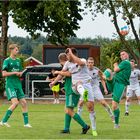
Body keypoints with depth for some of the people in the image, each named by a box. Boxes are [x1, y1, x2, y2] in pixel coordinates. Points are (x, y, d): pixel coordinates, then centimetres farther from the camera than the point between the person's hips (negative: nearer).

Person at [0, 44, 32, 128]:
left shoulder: (18, 61, 13)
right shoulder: (7, 61, -6)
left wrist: (20, 73, 0)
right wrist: (14, 72, -14)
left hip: (18, 85, 7)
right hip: (10, 85, -7)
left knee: (24, 103, 1)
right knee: (15, 102, -19)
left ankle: (26, 123, 8)